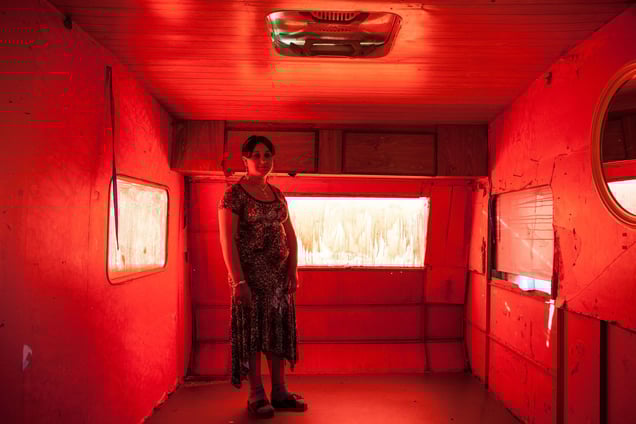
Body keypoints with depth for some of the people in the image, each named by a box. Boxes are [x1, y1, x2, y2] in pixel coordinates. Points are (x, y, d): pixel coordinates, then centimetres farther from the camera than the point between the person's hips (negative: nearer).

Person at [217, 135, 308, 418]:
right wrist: (238, 281, -19)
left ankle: (279, 391, 21)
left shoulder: (277, 194, 11)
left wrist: (293, 270, 4)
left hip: (279, 273, 6)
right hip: (250, 272, -6)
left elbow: (290, 234, 13)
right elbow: (228, 240, -14)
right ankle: (256, 395, 15)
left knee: (280, 328, 9)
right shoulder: (234, 194, -8)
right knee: (252, 329, 2)